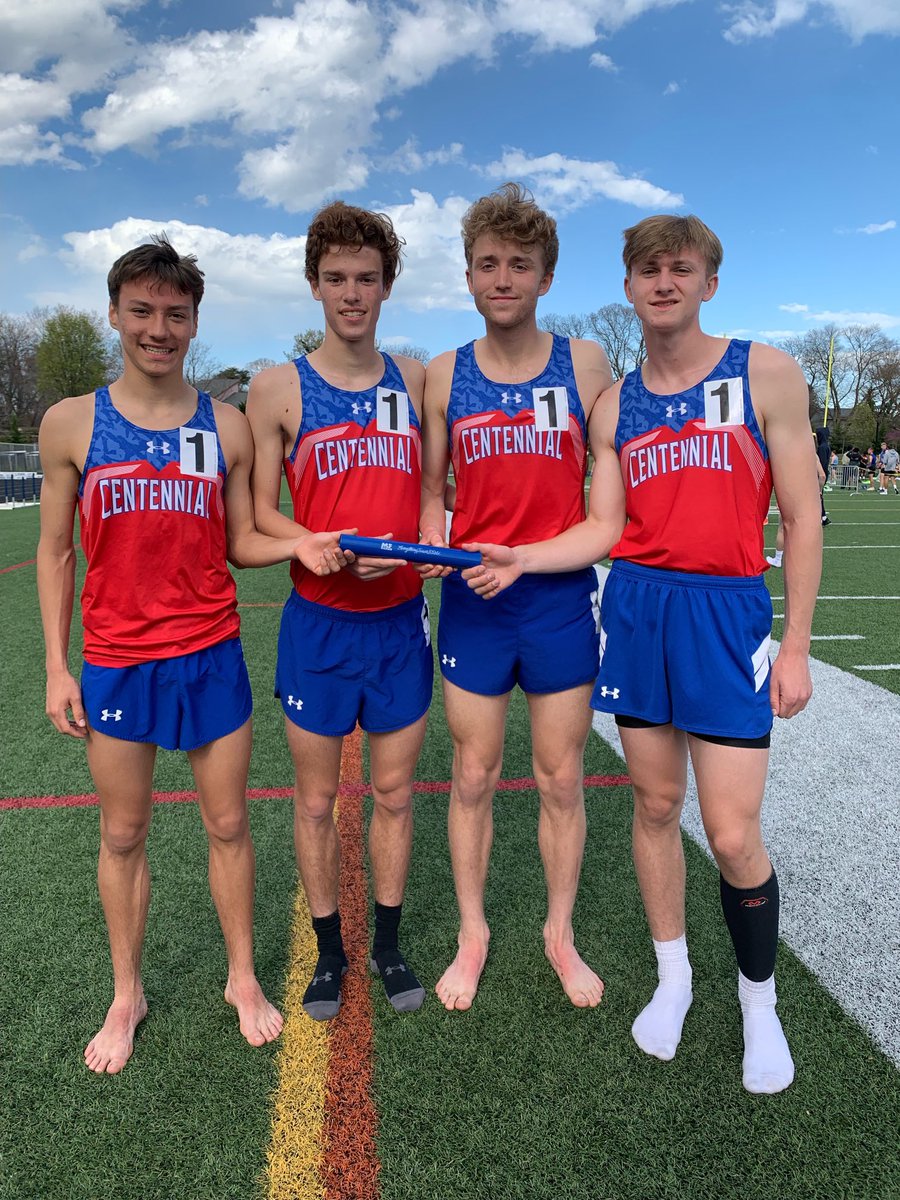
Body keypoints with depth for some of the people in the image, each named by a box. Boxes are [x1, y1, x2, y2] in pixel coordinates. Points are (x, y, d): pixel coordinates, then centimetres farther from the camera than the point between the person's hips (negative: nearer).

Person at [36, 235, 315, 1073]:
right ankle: (126, 996, 34)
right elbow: (55, 551, 3)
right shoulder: (71, 424, -1)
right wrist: (56, 667, 0)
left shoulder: (226, 427, 1)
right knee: (122, 835, 13)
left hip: (211, 657, 1)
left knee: (228, 825, 11)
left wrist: (304, 543, -14)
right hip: (115, 662, 0)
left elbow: (240, 543, 6)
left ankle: (242, 979, 32)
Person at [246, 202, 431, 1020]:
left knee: (395, 790, 12)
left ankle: (389, 943, 32)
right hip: (318, 621, -2)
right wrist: (314, 547, -20)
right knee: (317, 796, 10)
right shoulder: (279, 389, -2)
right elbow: (260, 512, -2)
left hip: (401, 618, 2)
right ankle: (329, 948, 31)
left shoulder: (417, 381, 6)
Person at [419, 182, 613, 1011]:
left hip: (561, 599, 0)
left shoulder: (584, 364, 2)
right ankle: (473, 932, 30)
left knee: (561, 779, 10)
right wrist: (431, 542, -9)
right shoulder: (444, 376, 5)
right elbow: (432, 492, 11)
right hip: (472, 600, 1)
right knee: (473, 777, 10)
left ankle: (560, 932, 31)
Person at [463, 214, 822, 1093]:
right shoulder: (615, 404, 9)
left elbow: (801, 518, -1)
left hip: (727, 611, -3)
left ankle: (759, 1001, 25)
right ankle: (672, 977, 33)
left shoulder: (765, 374, 0)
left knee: (732, 835, -3)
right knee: (655, 804, 11)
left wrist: (796, 645, -4)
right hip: (636, 608, 3)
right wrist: (520, 557, -9)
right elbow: (605, 527, 6)